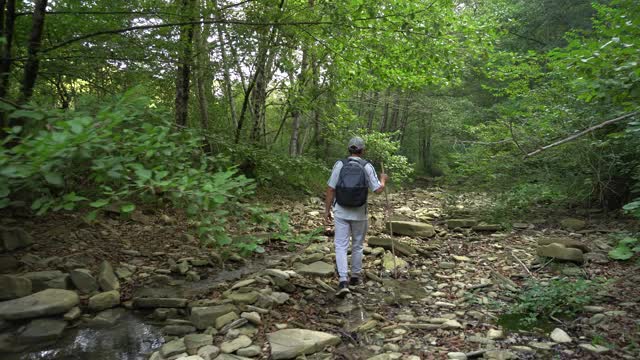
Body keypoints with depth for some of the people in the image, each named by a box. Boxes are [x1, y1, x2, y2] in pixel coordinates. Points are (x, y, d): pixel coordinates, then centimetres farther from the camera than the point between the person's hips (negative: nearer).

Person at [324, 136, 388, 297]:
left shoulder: (339, 164, -7)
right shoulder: (367, 166, -8)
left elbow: (330, 189, -7)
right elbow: (378, 190, -8)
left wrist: (327, 210, 2)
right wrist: (383, 179, 13)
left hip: (341, 212, 0)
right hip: (359, 213, 1)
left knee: (341, 246, 1)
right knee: (357, 245, 18)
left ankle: (343, 282, -13)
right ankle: (355, 277, 31)